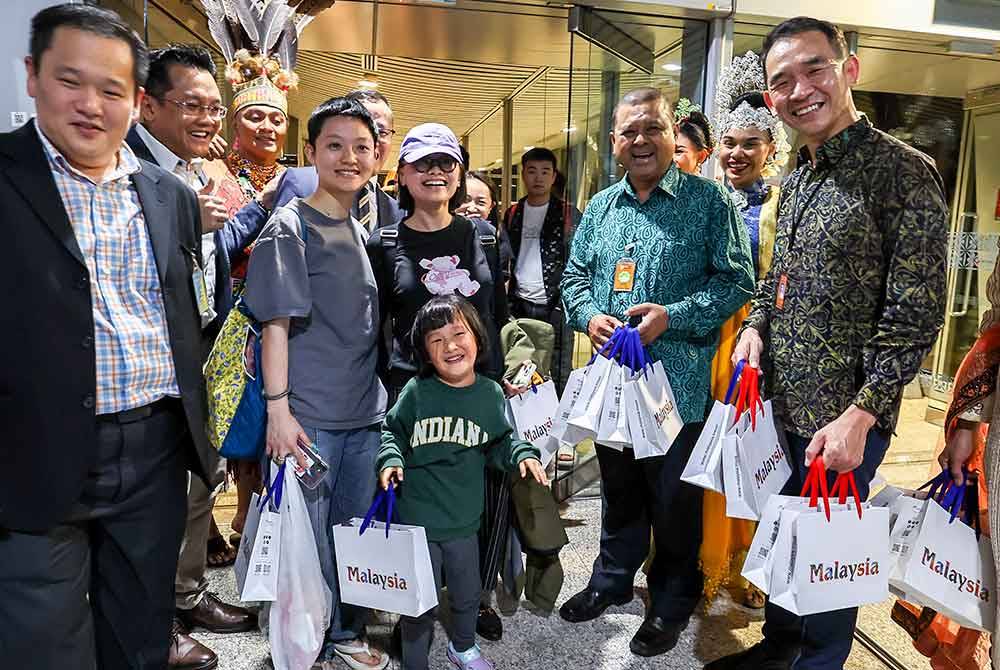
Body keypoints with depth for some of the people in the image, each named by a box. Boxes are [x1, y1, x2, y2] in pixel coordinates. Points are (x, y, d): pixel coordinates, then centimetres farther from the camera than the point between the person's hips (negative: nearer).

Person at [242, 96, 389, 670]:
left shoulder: (362, 230, 12)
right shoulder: (290, 227, -6)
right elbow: (277, 323, -11)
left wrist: (380, 396, 15)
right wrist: (278, 407, -16)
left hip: (366, 410, 6)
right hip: (310, 414, -6)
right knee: (311, 535, 5)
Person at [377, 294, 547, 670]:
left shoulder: (490, 394, -6)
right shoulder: (416, 392, -12)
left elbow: (499, 443, 7)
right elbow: (391, 431, 3)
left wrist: (522, 455, -11)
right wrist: (391, 458, -15)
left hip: (464, 522, 3)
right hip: (417, 520, -3)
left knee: (467, 596, 23)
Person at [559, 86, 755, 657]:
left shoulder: (708, 201, -5)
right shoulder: (601, 207, 11)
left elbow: (736, 279, -9)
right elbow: (575, 276, 13)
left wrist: (673, 316, -20)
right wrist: (588, 315, -7)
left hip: (678, 384, -4)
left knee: (673, 499, 10)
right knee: (618, 490, 20)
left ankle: (672, 604, 31)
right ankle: (613, 580, 41)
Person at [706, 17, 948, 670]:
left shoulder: (903, 172, -14)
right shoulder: (797, 178, 10)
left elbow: (916, 316, -17)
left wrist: (859, 417, -20)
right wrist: (756, 327, 2)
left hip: (842, 422, -7)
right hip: (780, 404, 7)